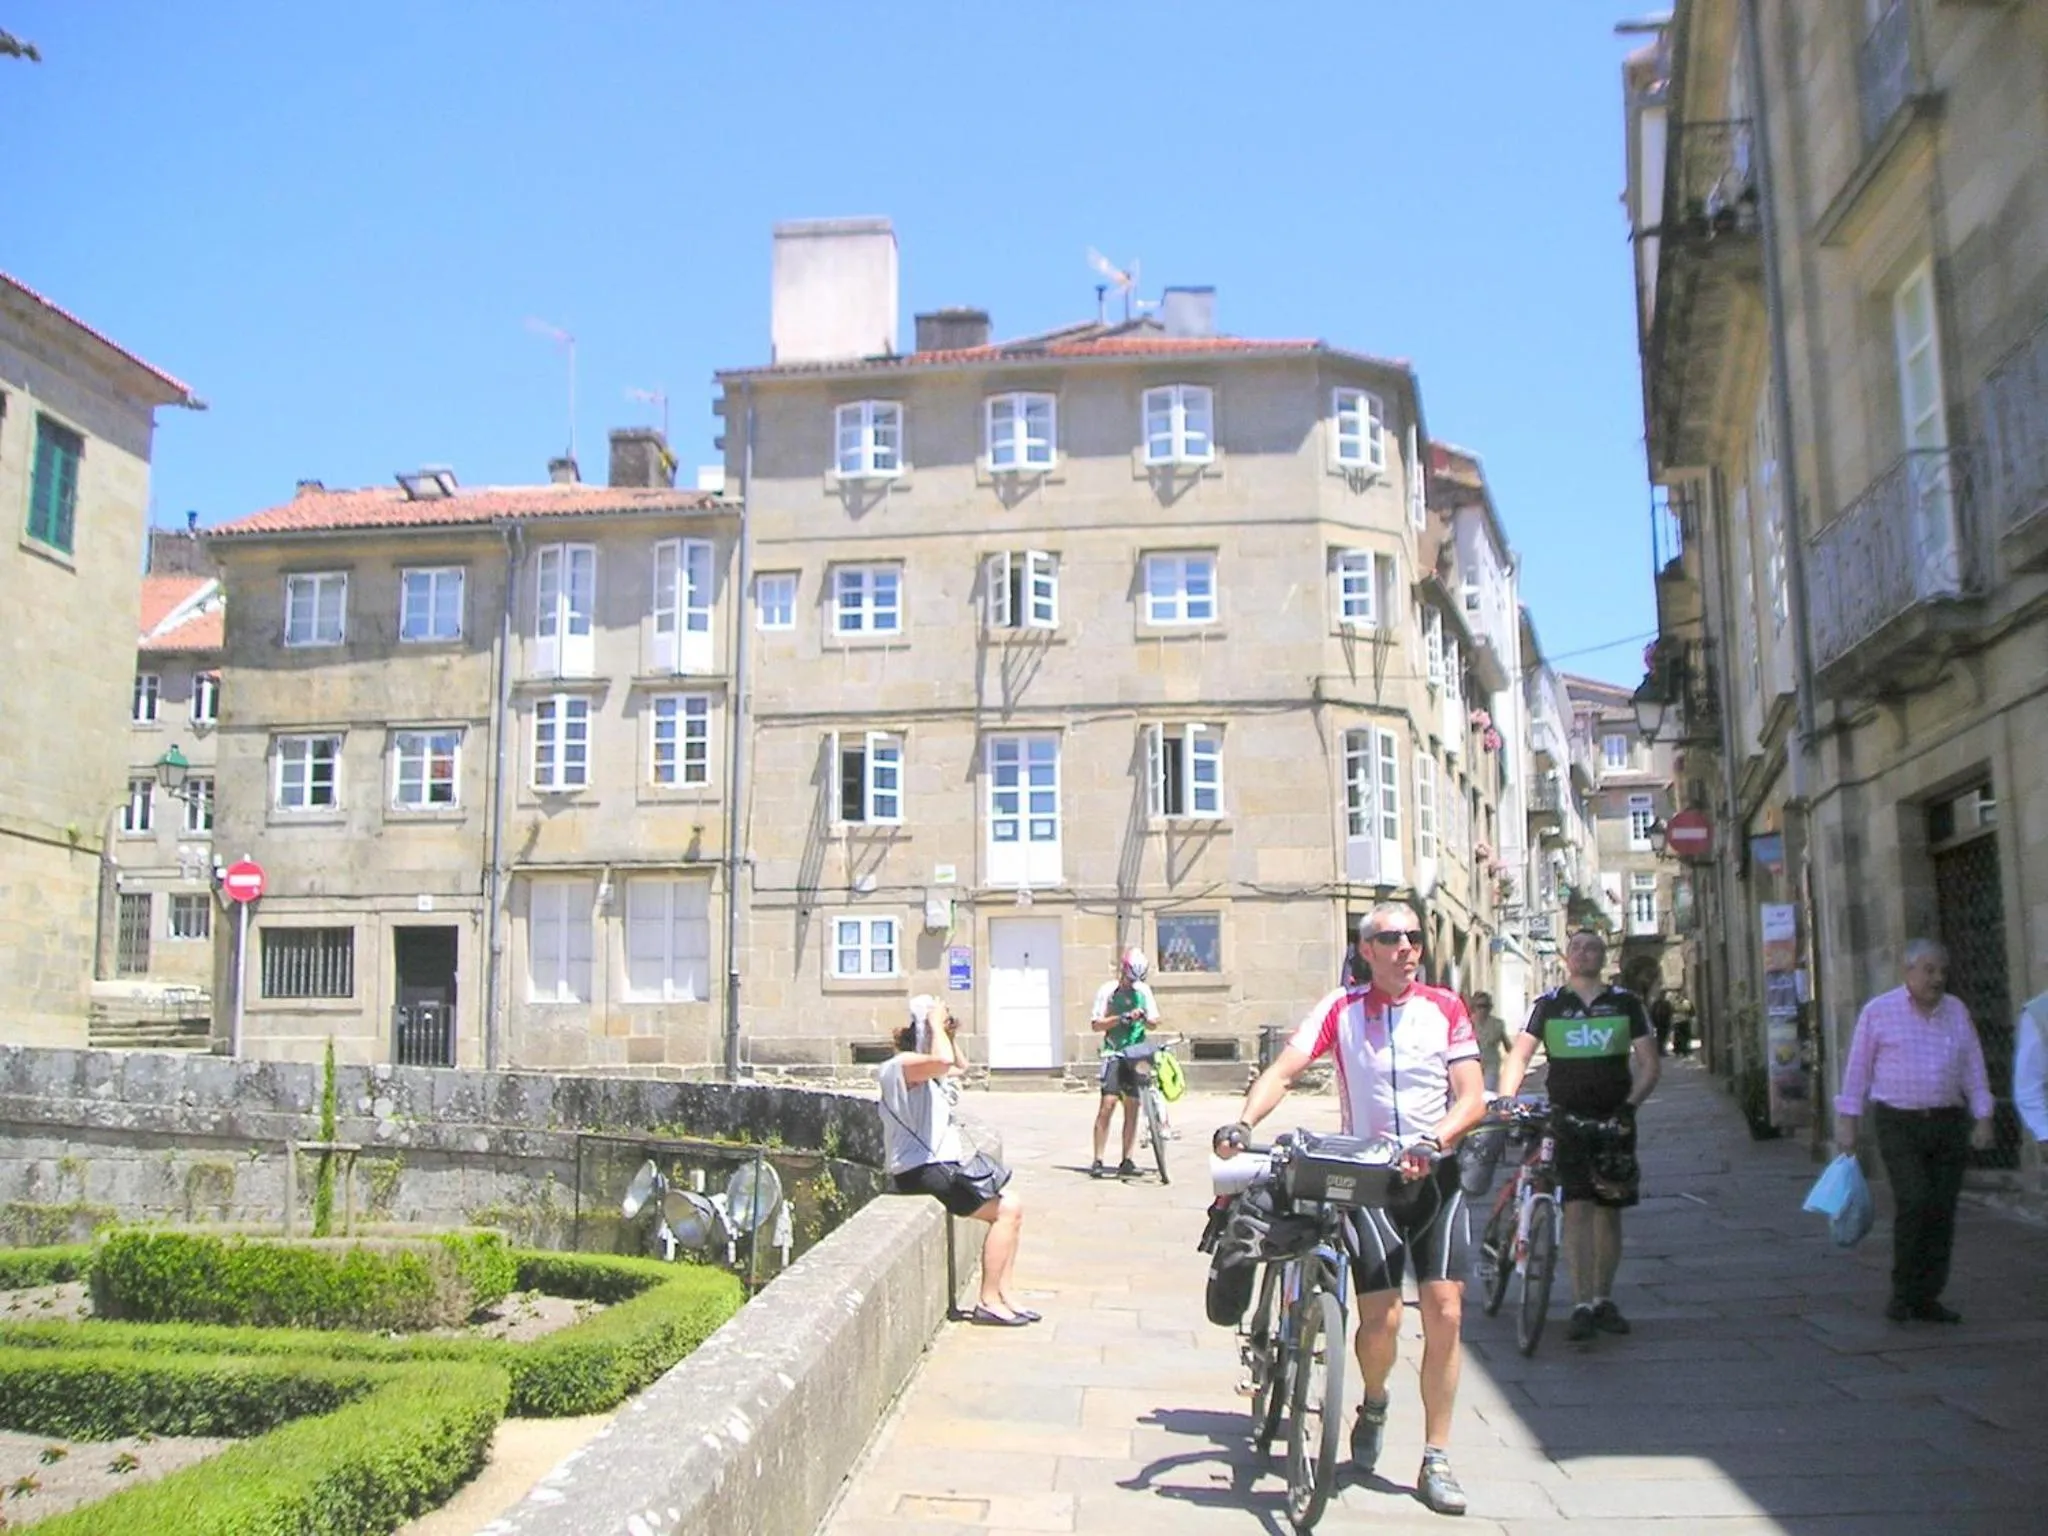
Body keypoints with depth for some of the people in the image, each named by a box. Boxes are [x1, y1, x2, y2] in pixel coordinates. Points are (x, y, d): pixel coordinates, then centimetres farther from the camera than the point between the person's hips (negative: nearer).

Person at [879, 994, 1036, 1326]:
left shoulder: (924, 1068, 15)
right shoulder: (902, 1065, -16)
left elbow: (959, 1066, 34)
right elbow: (944, 1061, -36)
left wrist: (946, 1030, 19)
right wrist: (935, 1024, -20)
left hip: (942, 1166, 11)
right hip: (922, 1172, -11)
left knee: (1012, 1205, 6)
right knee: (1007, 1210, -14)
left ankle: (1002, 1295, 8)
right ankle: (988, 1302, -10)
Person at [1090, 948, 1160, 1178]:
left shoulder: (1143, 991, 9)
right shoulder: (1108, 991, -1)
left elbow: (1155, 1022, 10)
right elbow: (1096, 1024, -5)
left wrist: (1145, 1018, -13)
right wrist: (1121, 1018, -18)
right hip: (1114, 1054, -3)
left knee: (1132, 1108, 4)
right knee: (1108, 1104, -12)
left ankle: (1127, 1161, 10)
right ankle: (1097, 1160, -8)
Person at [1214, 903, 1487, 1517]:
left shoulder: (1445, 1008, 0)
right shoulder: (1341, 1009, -3)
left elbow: (1472, 1098, -7)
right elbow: (1283, 1070, -13)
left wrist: (1432, 1142, -25)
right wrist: (1242, 1124, -30)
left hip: (1435, 1175, 1)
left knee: (1444, 1314, -5)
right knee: (1381, 1319, -9)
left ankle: (1436, 1460, 10)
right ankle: (1374, 1406, 25)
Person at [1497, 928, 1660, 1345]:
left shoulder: (1625, 1003, 6)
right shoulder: (1549, 1004, 4)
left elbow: (1650, 1064, 3)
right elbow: (1519, 1056, -1)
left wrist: (1630, 1104, -12)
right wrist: (1504, 1101, -16)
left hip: (1613, 1119, 2)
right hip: (1567, 1119, -2)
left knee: (1609, 1209, 8)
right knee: (1577, 1206, -11)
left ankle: (1603, 1300, 21)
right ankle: (1582, 1306, -11)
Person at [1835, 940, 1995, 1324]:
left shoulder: (1957, 1011, 10)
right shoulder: (1878, 1011, -1)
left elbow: (1974, 1069, 12)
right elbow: (1857, 1069, 1)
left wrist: (1983, 1118, 3)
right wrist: (1848, 1120, -2)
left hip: (1948, 1123, 4)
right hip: (1899, 1123, -4)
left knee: (1942, 1211, 1)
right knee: (1913, 1203, -15)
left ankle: (1926, 1299, 10)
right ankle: (1902, 1293, -2)